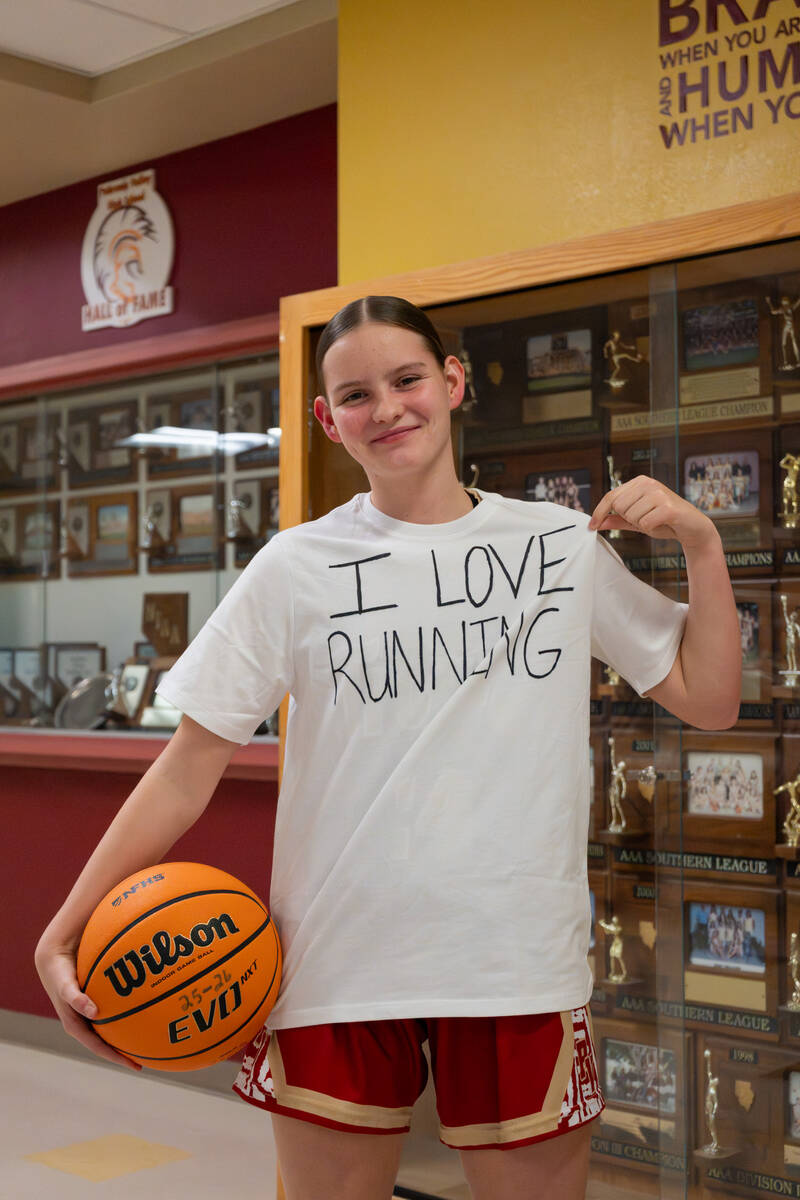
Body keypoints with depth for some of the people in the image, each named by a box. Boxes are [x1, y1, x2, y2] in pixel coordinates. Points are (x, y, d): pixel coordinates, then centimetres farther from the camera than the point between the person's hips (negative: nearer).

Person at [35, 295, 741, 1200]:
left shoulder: (565, 546, 5)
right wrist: (64, 932, -7)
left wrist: (701, 542, -2)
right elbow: (189, 765, 0)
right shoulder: (297, 567, 1)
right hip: (335, 975, 0)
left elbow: (707, 700, 9)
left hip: (521, 969, 1)